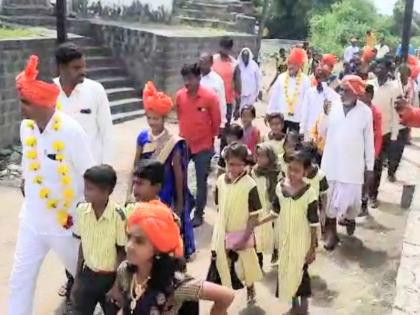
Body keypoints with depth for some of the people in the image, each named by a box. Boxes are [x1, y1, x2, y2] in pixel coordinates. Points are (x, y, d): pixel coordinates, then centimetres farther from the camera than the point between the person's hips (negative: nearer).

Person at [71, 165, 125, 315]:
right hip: (88, 274, 4)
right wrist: (77, 278, 6)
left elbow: (122, 252, -13)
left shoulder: (118, 215, -22)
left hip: (110, 277, -4)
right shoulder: (81, 210, -9)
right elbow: (83, 245, 3)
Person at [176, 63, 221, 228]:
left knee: (201, 181, 6)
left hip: (203, 145, -3)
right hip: (184, 144, 3)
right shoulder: (179, 95, -5)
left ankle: (198, 215, 20)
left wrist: (209, 138, 6)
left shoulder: (210, 97, -15)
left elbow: (216, 121, -4)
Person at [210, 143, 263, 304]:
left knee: (245, 264, 15)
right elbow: (219, 206, 6)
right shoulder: (221, 180, -6)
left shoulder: (250, 185, -19)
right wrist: (219, 227, 6)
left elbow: (254, 214, -15)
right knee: (222, 263, 13)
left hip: (241, 233, -3)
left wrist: (245, 236, -18)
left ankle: (250, 290, 41)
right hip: (222, 232, 3)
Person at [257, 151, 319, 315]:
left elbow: (314, 223, -14)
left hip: (302, 241, -5)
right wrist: (258, 222, 1)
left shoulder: (309, 193, -20)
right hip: (285, 239, 5)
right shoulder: (280, 187, -7)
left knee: (300, 272, 6)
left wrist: (312, 248, -12)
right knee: (286, 272, 16)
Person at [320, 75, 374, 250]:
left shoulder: (365, 111, -6)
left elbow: (369, 141, -1)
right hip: (331, 162, 2)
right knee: (330, 198, 7)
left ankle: (350, 218, 39)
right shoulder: (333, 107, -1)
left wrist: (370, 167, 1)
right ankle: (331, 231, 23)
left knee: (353, 198, 6)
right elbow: (323, 133, 5)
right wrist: (326, 115, -12)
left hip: (353, 164, -1)